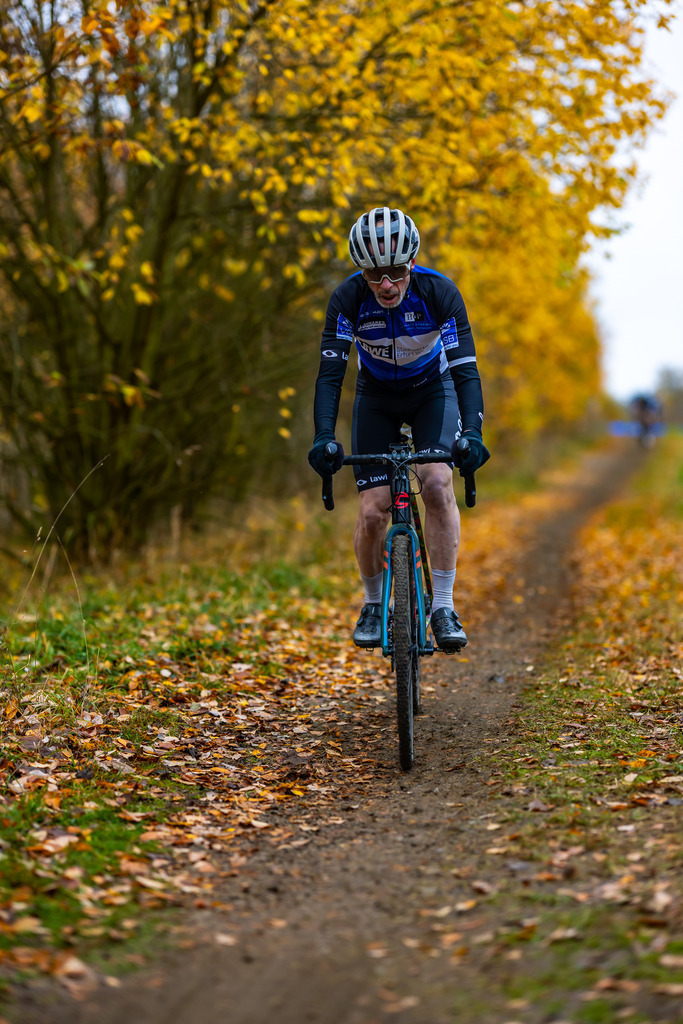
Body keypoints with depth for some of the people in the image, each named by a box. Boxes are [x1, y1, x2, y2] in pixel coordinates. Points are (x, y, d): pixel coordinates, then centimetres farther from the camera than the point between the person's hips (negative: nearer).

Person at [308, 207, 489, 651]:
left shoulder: (439, 291, -29)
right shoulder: (348, 298, -27)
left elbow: (465, 368, -31)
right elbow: (330, 372, -29)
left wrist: (472, 433, -46)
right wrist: (324, 437, -43)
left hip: (433, 390, -1)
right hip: (377, 396, 1)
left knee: (437, 484, -26)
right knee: (372, 511, -11)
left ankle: (443, 606, -17)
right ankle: (374, 604, 15)